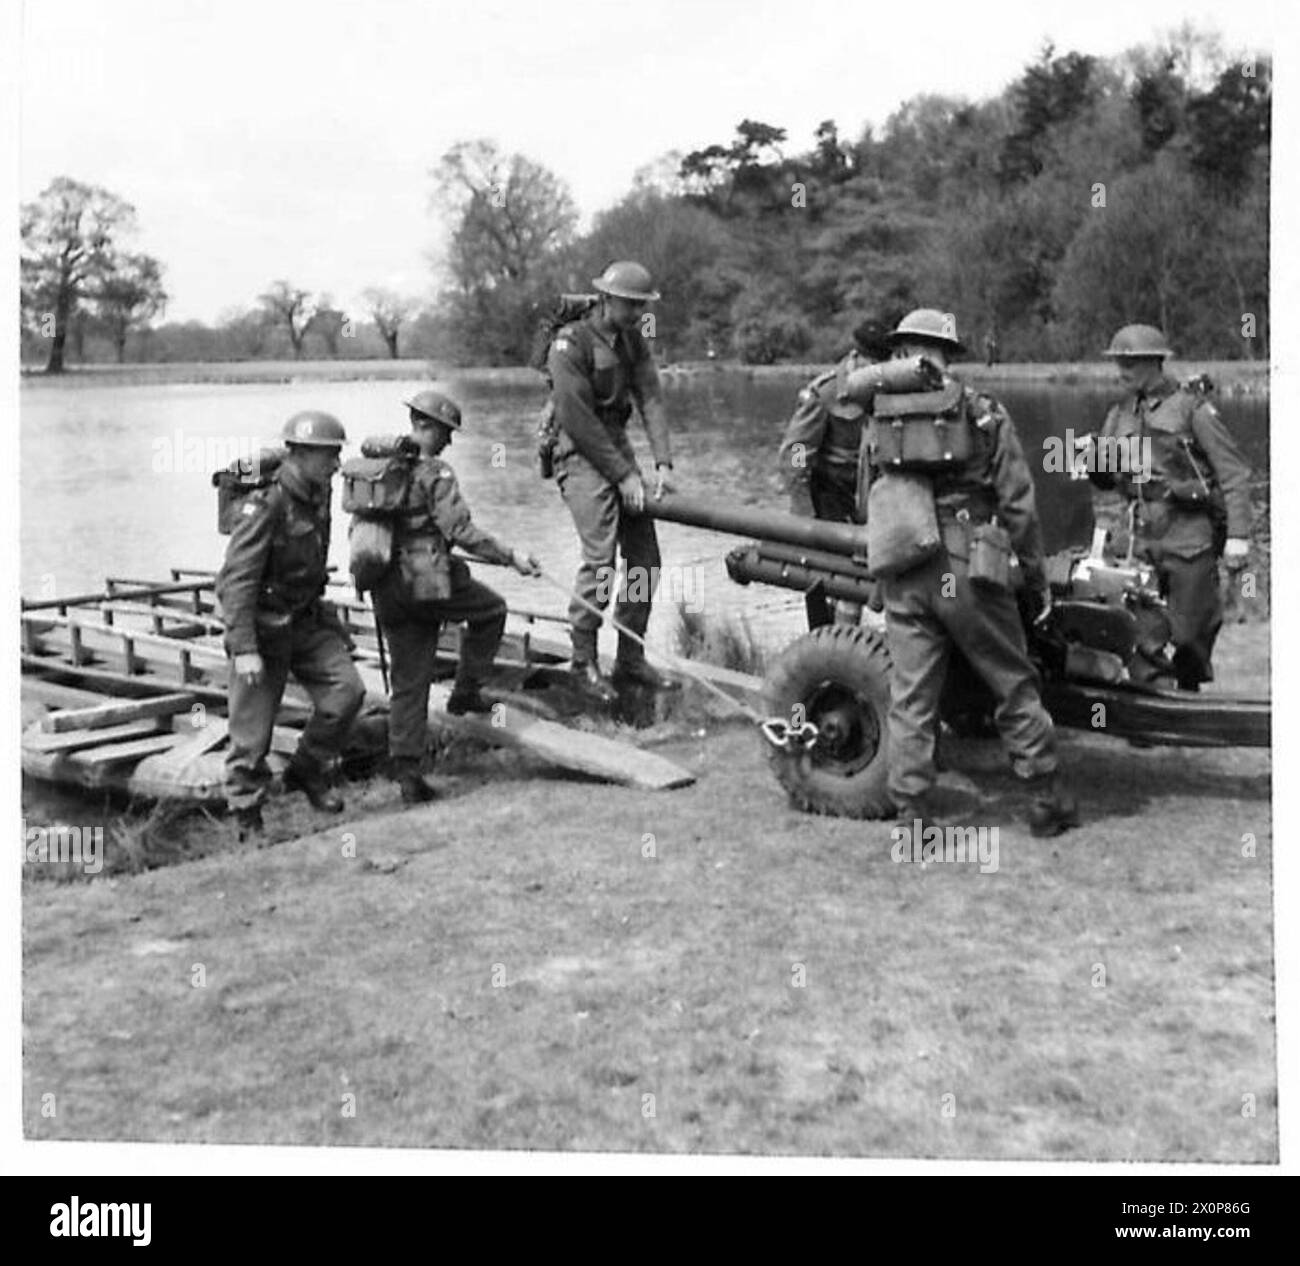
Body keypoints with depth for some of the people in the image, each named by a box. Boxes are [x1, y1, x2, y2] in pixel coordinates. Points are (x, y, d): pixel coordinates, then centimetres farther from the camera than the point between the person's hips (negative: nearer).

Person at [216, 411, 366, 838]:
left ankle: (309, 770, 13)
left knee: (346, 688, -8)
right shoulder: (265, 507, -22)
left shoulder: (318, 497, 3)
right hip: (262, 626, -7)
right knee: (252, 726, 0)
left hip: (307, 621, 7)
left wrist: (325, 617, 25)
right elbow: (237, 580, -25)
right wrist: (245, 649, -29)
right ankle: (247, 819, 16)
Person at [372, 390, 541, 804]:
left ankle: (405, 769, 8)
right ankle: (466, 691, 19)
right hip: (429, 581, -7)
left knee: (408, 682, 10)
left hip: (388, 592, 7)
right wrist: (510, 556, -13)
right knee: (490, 610, 21)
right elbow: (460, 530, -18)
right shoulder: (435, 473, -10)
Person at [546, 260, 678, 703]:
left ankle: (631, 658, 14)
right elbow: (578, 420, -18)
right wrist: (624, 475, -17)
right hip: (581, 454, -7)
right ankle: (584, 662, -3)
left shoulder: (633, 341, 9)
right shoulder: (570, 344, -14)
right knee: (599, 558, -16)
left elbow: (650, 399, 3)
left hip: (618, 445, 7)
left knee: (645, 557, 4)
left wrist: (662, 463, -9)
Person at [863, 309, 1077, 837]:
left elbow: (867, 505, 14)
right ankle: (1046, 801, 18)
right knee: (1013, 685, 10)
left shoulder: (877, 421, 6)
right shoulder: (983, 415, -3)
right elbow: (1017, 504, -4)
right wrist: (1036, 574, 7)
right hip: (967, 572, -2)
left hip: (902, 580, 2)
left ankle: (910, 812, 6)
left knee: (909, 698, 6)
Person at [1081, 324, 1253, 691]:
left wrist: (1238, 536, -13)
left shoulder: (1192, 409, -4)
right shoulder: (1120, 414, 12)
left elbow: (1235, 474, -5)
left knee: (1189, 636, -2)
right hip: (1142, 537, 5)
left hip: (1189, 539, -5)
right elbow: (1107, 480, 18)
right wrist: (1093, 458, -5)